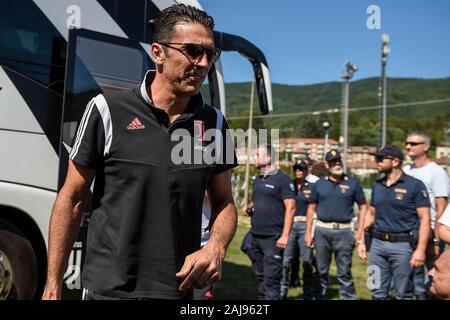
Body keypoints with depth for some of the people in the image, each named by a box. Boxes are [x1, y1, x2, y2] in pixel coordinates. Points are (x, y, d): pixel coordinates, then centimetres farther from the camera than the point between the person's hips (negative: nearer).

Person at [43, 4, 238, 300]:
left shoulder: (214, 123, 0)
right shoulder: (107, 110, -8)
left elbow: (224, 203, 7)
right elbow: (72, 199, -3)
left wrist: (215, 248, -13)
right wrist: (53, 287, -4)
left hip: (179, 290, 3)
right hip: (108, 288, -2)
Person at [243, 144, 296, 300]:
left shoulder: (283, 180, -9)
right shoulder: (257, 180, 14)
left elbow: (290, 208, -13)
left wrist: (285, 235, -18)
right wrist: (249, 208, 2)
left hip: (272, 237, -7)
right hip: (255, 236, 7)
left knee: (271, 278, -4)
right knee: (260, 275, 16)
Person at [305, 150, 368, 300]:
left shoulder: (352, 183, 3)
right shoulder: (319, 184, 6)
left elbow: (363, 207, 6)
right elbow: (311, 209, 10)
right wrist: (308, 232, 5)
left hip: (344, 231, -2)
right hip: (322, 231, 2)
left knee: (344, 272, 2)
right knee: (321, 270, 12)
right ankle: (319, 296, 25)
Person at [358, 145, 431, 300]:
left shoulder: (415, 185, -8)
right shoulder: (377, 185, 9)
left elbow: (424, 219, -10)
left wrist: (420, 249, -17)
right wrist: (362, 241, 11)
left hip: (403, 245, -5)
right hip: (378, 244, 5)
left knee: (403, 294, 8)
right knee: (378, 293, 13)